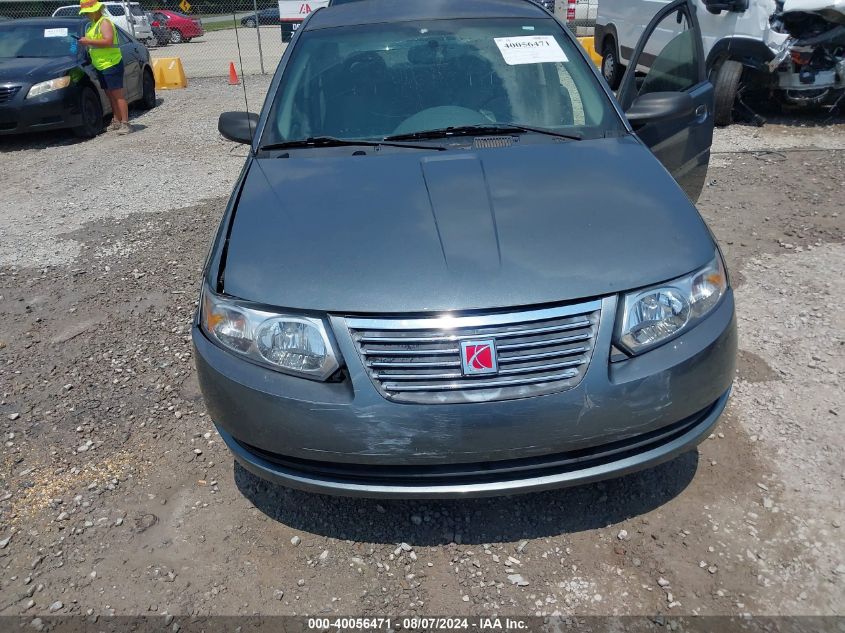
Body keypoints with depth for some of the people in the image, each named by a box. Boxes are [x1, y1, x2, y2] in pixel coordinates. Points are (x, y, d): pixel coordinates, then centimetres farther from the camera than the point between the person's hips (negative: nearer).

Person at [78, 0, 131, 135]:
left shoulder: (105, 22, -9)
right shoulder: (93, 24, 20)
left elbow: (108, 41, -23)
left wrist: (89, 41, -20)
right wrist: (85, 42, 14)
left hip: (111, 64, -10)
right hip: (101, 66, 10)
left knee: (118, 94, -12)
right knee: (110, 94, 11)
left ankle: (125, 123, -14)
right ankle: (116, 121, 15)